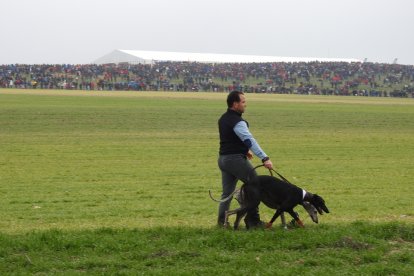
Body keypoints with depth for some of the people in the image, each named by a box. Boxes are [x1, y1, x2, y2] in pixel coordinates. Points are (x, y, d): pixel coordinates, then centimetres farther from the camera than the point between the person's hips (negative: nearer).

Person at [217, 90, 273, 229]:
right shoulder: (237, 122, -18)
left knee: (227, 192, 11)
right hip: (236, 159, -9)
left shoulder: (223, 119, 11)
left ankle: (221, 221, 7)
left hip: (223, 158, 9)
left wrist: (244, 150, 32)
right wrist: (264, 158, -35)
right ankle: (252, 220, -1)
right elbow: (250, 140, -28)